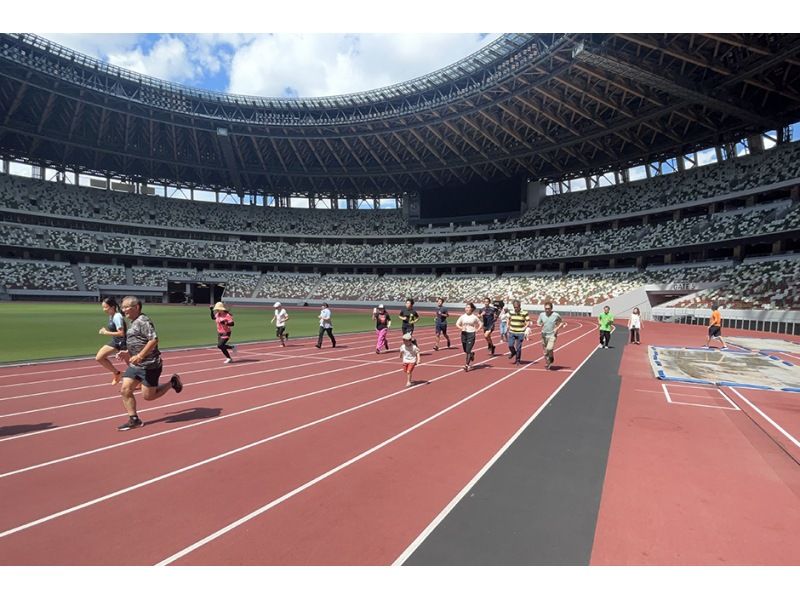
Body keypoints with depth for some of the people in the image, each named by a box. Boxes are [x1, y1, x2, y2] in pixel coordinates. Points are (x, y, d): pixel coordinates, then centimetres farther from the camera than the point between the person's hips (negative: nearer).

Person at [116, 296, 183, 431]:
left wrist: (140, 356, -28)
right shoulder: (133, 323, 16)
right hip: (135, 365, 9)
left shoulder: (143, 321, -15)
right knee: (125, 390, 1)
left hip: (149, 365, -9)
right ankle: (134, 420, 11)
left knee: (148, 396, -1)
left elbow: (154, 340, -27)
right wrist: (127, 353, 15)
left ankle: (172, 382, 20)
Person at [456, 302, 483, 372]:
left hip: (471, 334, -3)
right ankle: (472, 354, 46)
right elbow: (457, 324, 2)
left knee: (468, 350, -10)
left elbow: (481, 324, 7)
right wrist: (461, 328, -17)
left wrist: (477, 330, -5)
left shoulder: (474, 317, -2)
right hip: (464, 334, 3)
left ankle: (467, 365, -5)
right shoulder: (462, 316, 2)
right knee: (465, 350, 13)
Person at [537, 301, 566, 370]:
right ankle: (547, 364, 26)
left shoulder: (556, 315, -9)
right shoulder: (542, 315, -1)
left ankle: (551, 358, 11)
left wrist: (557, 328, -11)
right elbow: (537, 323, 9)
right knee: (545, 351, 8)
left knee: (549, 349, -20)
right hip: (544, 335, 3)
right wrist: (540, 325, -14)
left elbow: (562, 322, 5)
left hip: (552, 335, -3)